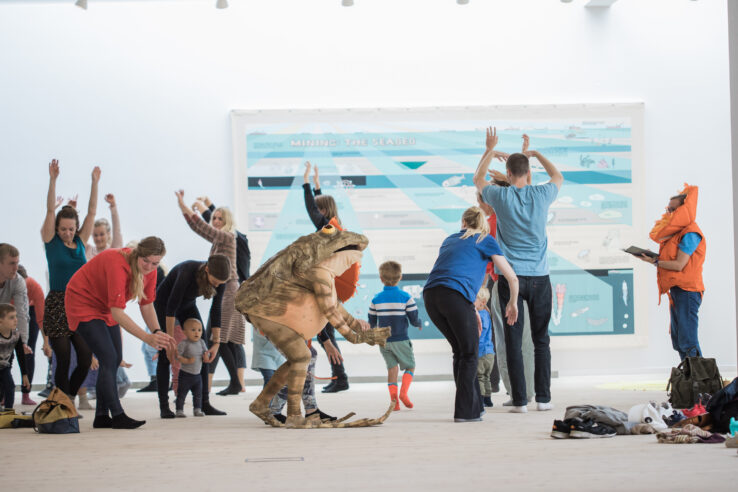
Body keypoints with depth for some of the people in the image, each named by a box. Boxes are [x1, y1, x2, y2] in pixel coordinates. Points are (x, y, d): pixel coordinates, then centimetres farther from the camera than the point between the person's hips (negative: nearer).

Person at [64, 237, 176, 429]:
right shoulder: (117, 263, -35)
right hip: (83, 304, -9)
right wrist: (147, 338, -44)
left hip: (105, 308, 9)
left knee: (115, 360, 6)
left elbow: (146, 304, -3)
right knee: (109, 358, -17)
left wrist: (157, 332, -21)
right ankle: (117, 415, -16)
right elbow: (117, 311, -38)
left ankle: (102, 416, 13)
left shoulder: (149, 270, -11)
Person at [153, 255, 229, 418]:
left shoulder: (219, 277, -24)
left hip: (187, 304, 5)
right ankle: (164, 407, -8)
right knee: (165, 355, -11)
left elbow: (216, 310, -14)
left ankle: (204, 404, -2)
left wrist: (216, 344, -17)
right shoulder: (188, 271, -40)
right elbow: (171, 307, -33)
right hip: (164, 302, -5)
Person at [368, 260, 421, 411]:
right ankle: (403, 392, -11)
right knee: (410, 366, 10)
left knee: (392, 367, 12)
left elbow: (372, 322, 7)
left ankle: (393, 396, -2)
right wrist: (419, 324, 16)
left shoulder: (376, 299, 1)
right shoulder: (405, 297, -8)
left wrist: (374, 328, 29)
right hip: (400, 340, -3)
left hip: (383, 341, 3)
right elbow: (414, 319, -7)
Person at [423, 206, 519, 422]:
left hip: (430, 294, 6)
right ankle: (465, 411, 3)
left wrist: (471, 310, 43)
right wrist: (512, 303, 31)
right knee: (469, 353, 7)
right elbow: (512, 277, 14)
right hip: (455, 295, -6)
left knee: (460, 351, 18)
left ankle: (473, 407, 20)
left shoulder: (450, 240, 31)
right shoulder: (486, 240, 15)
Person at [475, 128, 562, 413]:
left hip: (511, 278, -1)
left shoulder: (501, 196, -4)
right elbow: (558, 178, 23)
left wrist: (490, 149, 29)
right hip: (539, 277, 1)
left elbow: (478, 179, 19)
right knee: (541, 339, 8)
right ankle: (543, 398, 7)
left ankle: (519, 400, -1)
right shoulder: (540, 195, -2)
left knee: (514, 339, 1)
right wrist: (536, 154, 31)